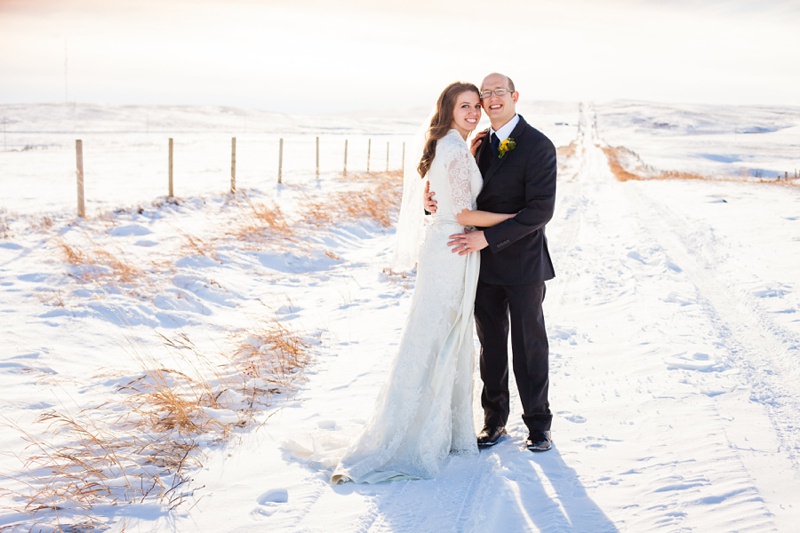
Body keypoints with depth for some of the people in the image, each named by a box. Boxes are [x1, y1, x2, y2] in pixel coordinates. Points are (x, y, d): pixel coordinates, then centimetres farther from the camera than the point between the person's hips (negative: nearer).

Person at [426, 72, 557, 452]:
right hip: (484, 262, 5)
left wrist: (488, 237, -24)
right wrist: (434, 200, -11)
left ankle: (538, 424, 21)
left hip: (522, 262, -5)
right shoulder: (480, 144, 9)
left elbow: (541, 209, -19)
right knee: (491, 344, 13)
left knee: (529, 345, 6)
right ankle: (494, 420, 25)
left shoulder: (537, 145, -11)